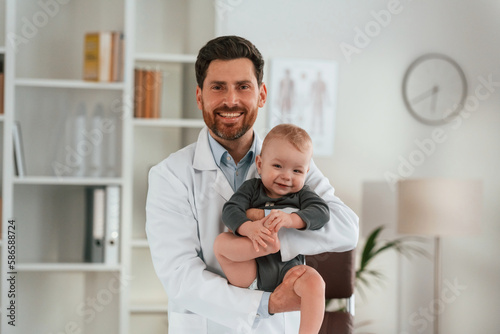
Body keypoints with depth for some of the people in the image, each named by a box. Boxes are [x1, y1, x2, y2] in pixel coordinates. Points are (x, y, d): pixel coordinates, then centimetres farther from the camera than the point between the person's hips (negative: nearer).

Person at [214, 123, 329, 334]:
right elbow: (230, 210, -7)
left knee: (314, 281, -29)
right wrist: (248, 228, -29)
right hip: (250, 272, 0)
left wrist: (291, 219, -29)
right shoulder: (252, 188, 9)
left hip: (288, 269, 0)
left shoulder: (302, 194, 11)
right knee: (221, 242, -21)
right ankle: (269, 244, -35)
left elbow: (321, 212, -9)